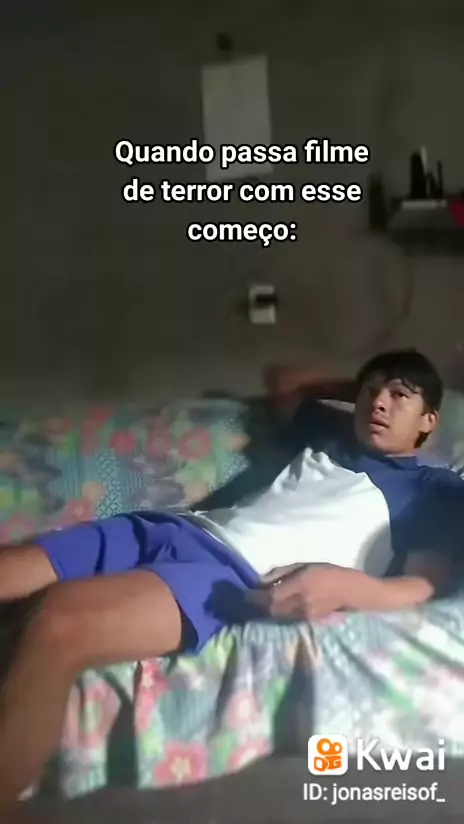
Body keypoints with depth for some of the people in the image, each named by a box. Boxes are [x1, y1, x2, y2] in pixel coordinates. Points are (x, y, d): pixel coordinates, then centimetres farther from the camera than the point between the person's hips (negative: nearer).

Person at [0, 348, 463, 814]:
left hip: (243, 576, -7)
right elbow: (283, 380, 49)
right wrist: (357, 390, 43)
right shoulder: (330, 434, 30)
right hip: (175, 529, 8)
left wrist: (344, 584, -22)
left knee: (62, 620, -34)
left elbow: (425, 585, -2)